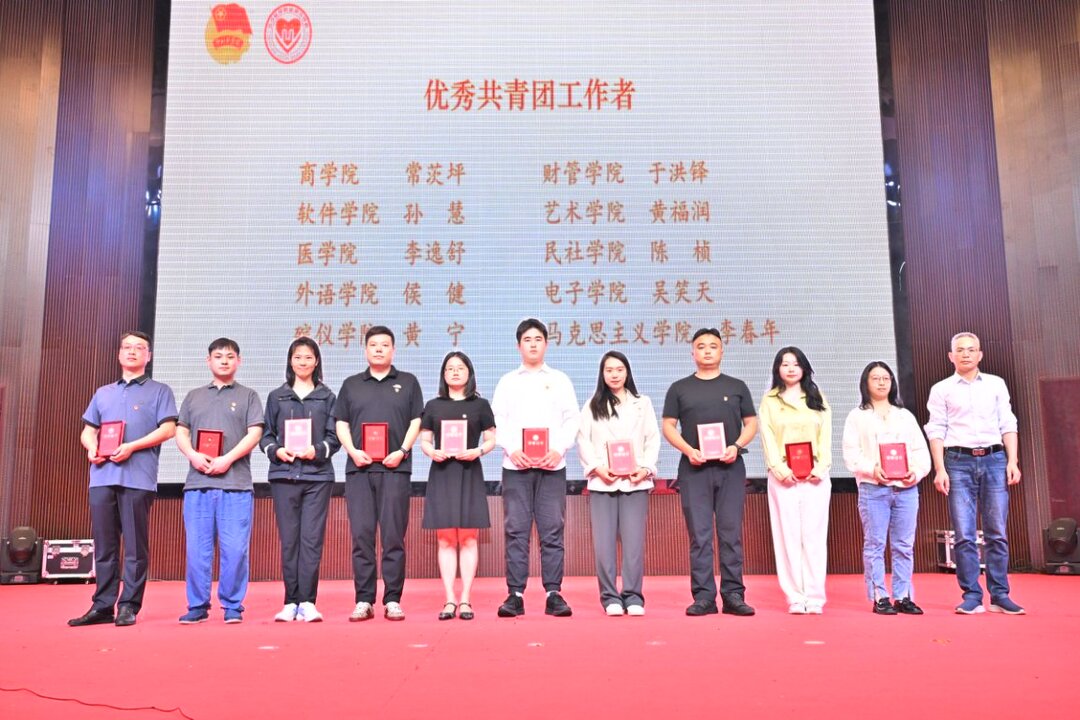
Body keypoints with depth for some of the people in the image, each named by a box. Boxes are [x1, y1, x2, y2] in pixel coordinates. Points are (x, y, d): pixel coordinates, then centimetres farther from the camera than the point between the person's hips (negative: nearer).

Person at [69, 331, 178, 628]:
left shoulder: (159, 391, 9)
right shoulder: (103, 393, 24)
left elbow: (168, 429, -3)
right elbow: (88, 430, 21)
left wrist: (131, 447, -13)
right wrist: (92, 448, -2)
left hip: (138, 477, -4)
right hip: (102, 476, 5)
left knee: (135, 545, -3)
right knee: (104, 544, 5)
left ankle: (129, 606, 2)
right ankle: (102, 605, 11)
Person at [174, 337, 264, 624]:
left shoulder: (247, 396, 11)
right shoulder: (194, 396, 20)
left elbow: (254, 434, 0)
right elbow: (181, 433, 13)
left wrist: (228, 459, -13)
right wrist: (193, 455, -7)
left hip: (236, 484, -3)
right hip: (197, 482, 3)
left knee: (235, 548, -4)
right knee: (197, 547, 3)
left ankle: (233, 606, 6)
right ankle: (197, 606, 13)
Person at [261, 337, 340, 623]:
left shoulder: (327, 397, 10)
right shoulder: (276, 397, 14)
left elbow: (334, 437, 6)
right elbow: (265, 436, 11)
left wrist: (317, 450, -13)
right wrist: (276, 450, -9)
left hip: (318, 474, -1)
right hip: (283, 474, 1)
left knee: (312, 539, -5)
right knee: (289, 540, 2)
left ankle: (307, 602, -1)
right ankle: (291, 602, 7)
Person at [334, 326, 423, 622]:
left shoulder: (408, 382, 13)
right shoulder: (351, 384, 17)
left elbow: (416, 421, 7)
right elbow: (341, 423, 13)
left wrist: (402, 450, -8)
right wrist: (353, 451, -5)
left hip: (395, 467, -2)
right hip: (359, 468, 2)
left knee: (393, 535, -2)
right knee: (361, 534, 0)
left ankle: (393, 600, 4)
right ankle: (364, 600, 7)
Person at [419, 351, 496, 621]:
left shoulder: (480, 405, 7)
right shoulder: (433, 406, 11)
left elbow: (491, 439, 6)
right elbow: (424, 440, 11)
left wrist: (478, 451, -13)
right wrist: (432, 452, -10)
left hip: (469, 473, -1)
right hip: (441, 473, 1)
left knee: (468, 537, -2)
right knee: (445, 539, 0)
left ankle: (465, 600, 2)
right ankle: (450, 601, 3)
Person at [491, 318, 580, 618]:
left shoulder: (560, 380, 14)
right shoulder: (507, 381, 13)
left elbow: (571, 419, 7)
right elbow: (497, 421, 6)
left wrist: (558, 450, -9)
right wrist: (512, 450, -10)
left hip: (552, 465, 0)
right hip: (515, 465, 0)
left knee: (552, 531, 0)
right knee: (516, 530, -1)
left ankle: (554, 594, 5)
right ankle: (515, 595, 4)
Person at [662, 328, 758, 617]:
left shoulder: (737, 386, 12)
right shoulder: (679, 388, 10)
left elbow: (751, 423, 11)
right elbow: (668, 426, 6)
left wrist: (736, 446, -8)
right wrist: (688, 450, -10)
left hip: (730, 467, 1)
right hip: (694, 469, 0)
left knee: (731, 532, 2)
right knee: (699, 534, 1)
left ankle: (733, 595, 8)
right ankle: (703, 596, 6)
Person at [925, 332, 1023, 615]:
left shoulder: (996, 384, 14)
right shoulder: (941, 389, 8)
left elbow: (1008, 425, 11)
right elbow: (936, 431, 3)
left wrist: (1013, 461, 0)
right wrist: (939, 469, -6)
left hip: (994, 459, 2)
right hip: (959, 461, -1)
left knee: (997, 532, 1)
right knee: (964, 534, -3)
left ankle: (999, 596, 8)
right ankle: (971, 596, 4)